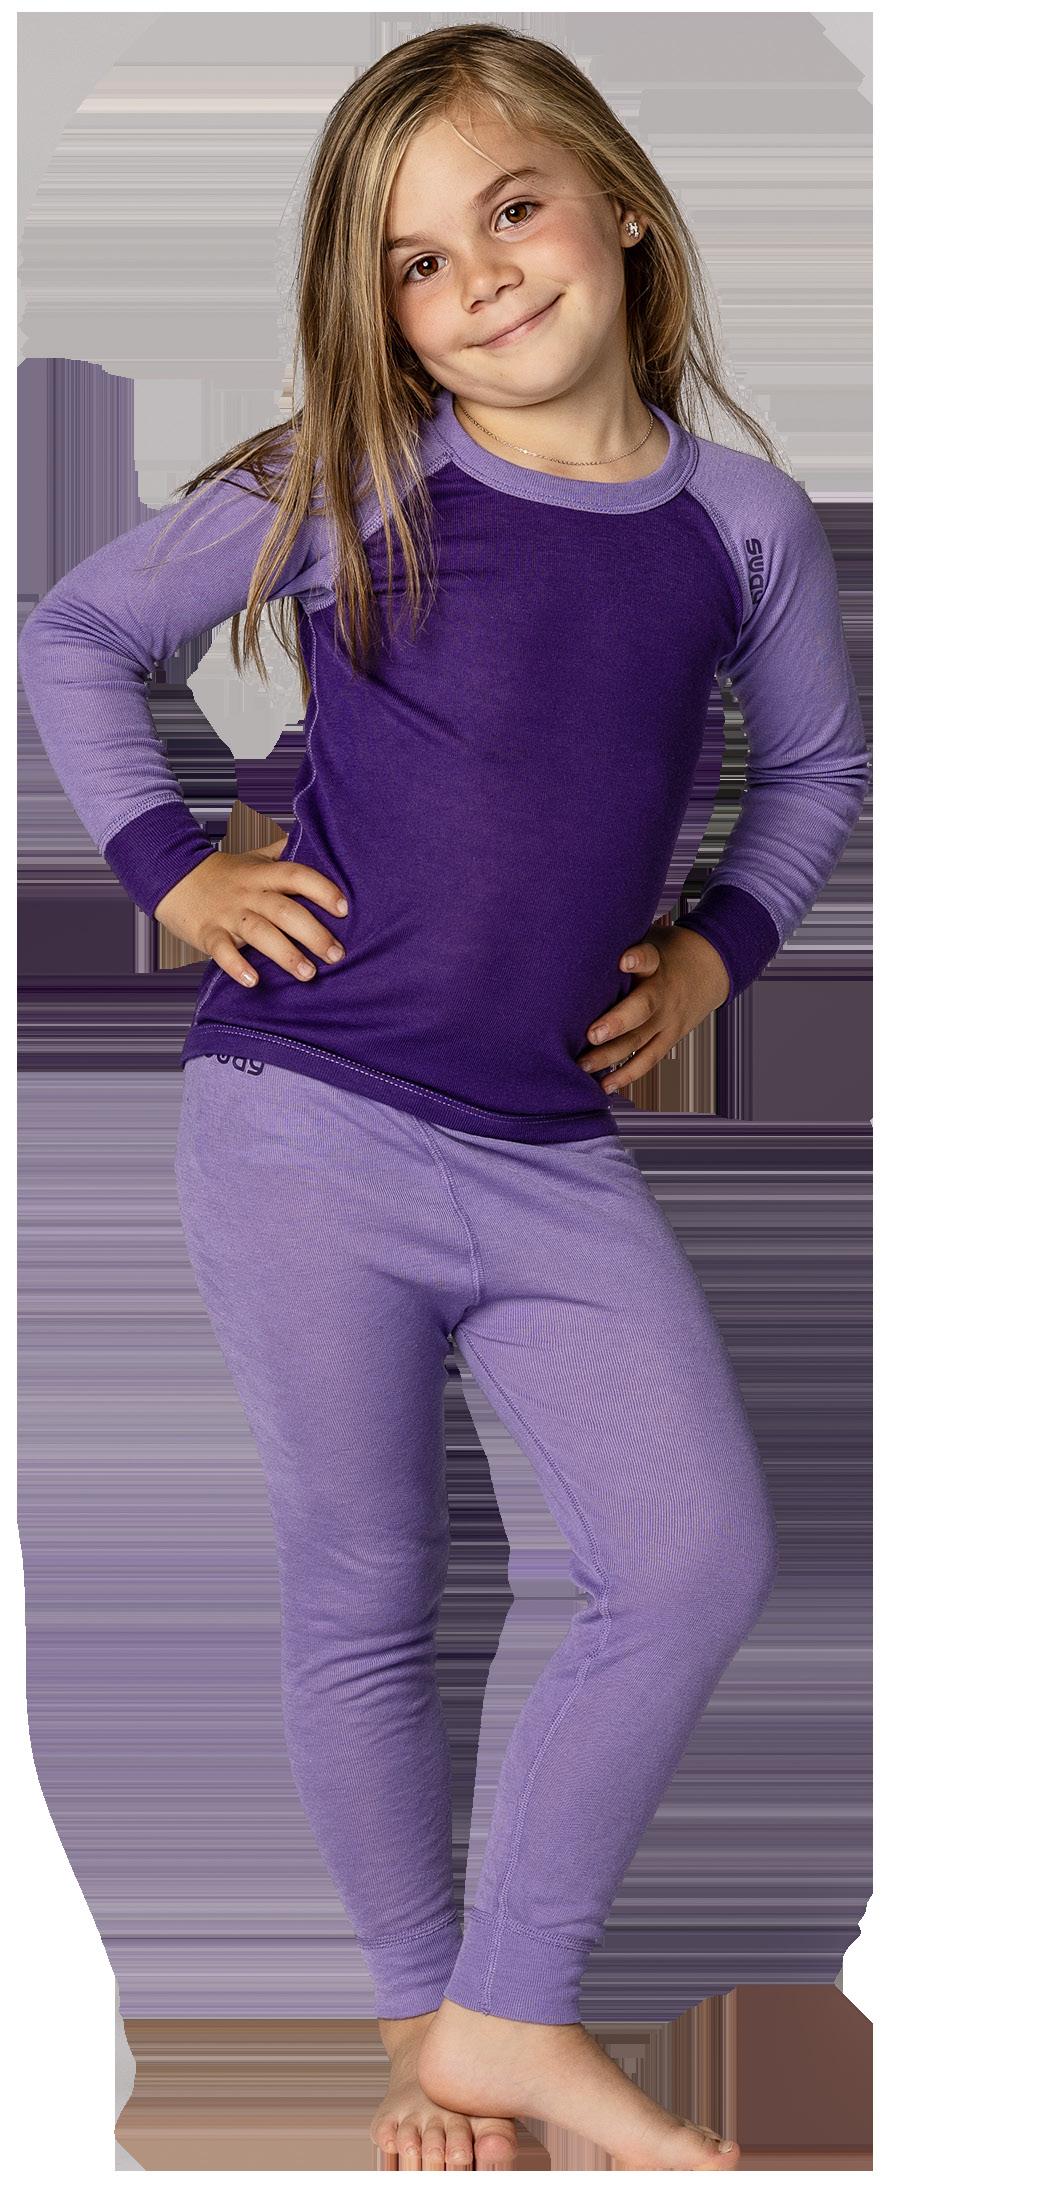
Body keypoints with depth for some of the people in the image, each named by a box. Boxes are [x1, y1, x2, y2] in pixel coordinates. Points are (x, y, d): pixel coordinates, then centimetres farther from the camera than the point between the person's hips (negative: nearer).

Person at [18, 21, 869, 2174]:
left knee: (702, 1562, -2)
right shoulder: (348, 490, -5)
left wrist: (716, 950, 7)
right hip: (311, 1132, -3)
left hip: (558, 1156, 3)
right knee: (366, 1597, 7)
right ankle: (425, 2021, 25)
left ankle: (513, 2013, 13)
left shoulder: (741, 520, 2)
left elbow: (818, 762, 20)